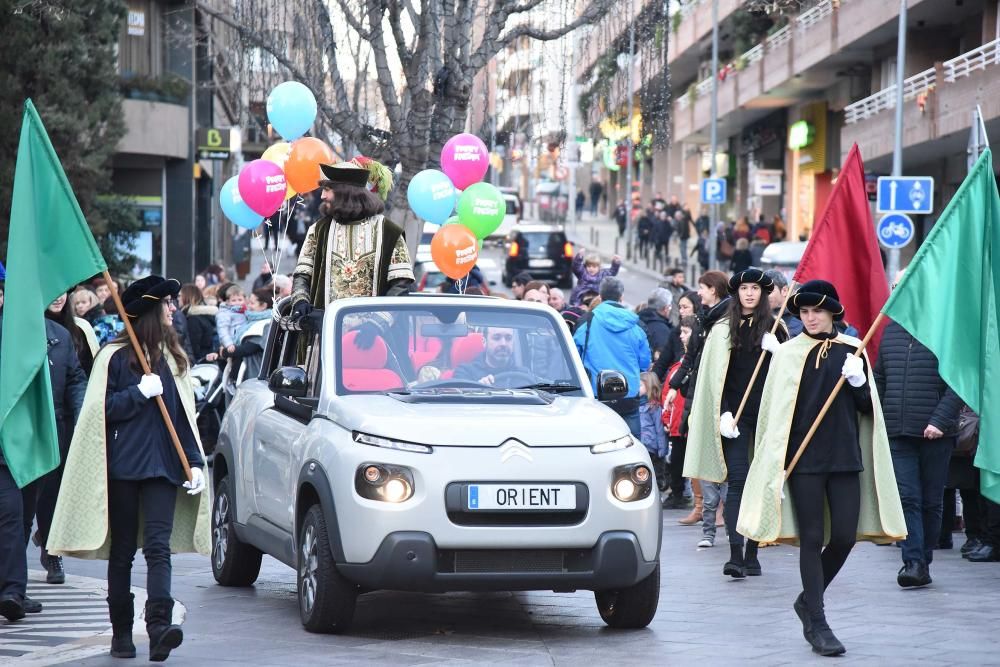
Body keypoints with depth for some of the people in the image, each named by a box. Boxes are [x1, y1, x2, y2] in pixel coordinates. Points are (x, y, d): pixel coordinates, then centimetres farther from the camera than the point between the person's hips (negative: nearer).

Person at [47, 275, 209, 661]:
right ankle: (121, 632, 12)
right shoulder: (115, 357, 0)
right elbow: (100, 410, -4)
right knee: (122, 552, 4)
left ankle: (159, 628, -24)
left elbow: (185, 414, 15)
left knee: (158, 546, -12)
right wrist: (140, 392, -13)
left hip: (162, 466, 3)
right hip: (122, 466, -3)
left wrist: (195, 462, 5)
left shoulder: (172, 358, 15)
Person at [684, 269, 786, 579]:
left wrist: (777, 351, -9)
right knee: (737, 480, -11)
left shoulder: (774, 329, 9)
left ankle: (752, 553, 11)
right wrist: (724, 414, -8)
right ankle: (735, 554, -19)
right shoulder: (723, 330, 6)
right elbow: (716, 376, 3)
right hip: (736, 412, -2)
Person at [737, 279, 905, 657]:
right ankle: (817, 624, 4)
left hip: (845, 456, 3)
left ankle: (808, 601, 24)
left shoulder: (852, 351, 8)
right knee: (812, 539, -1)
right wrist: (778, 466, -6)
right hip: (804, 459, -3)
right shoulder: (788, 355, 1)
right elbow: (776, 412, -1)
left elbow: (868, 409, 11)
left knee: (845, 537, 0)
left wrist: (858, 382, -10)